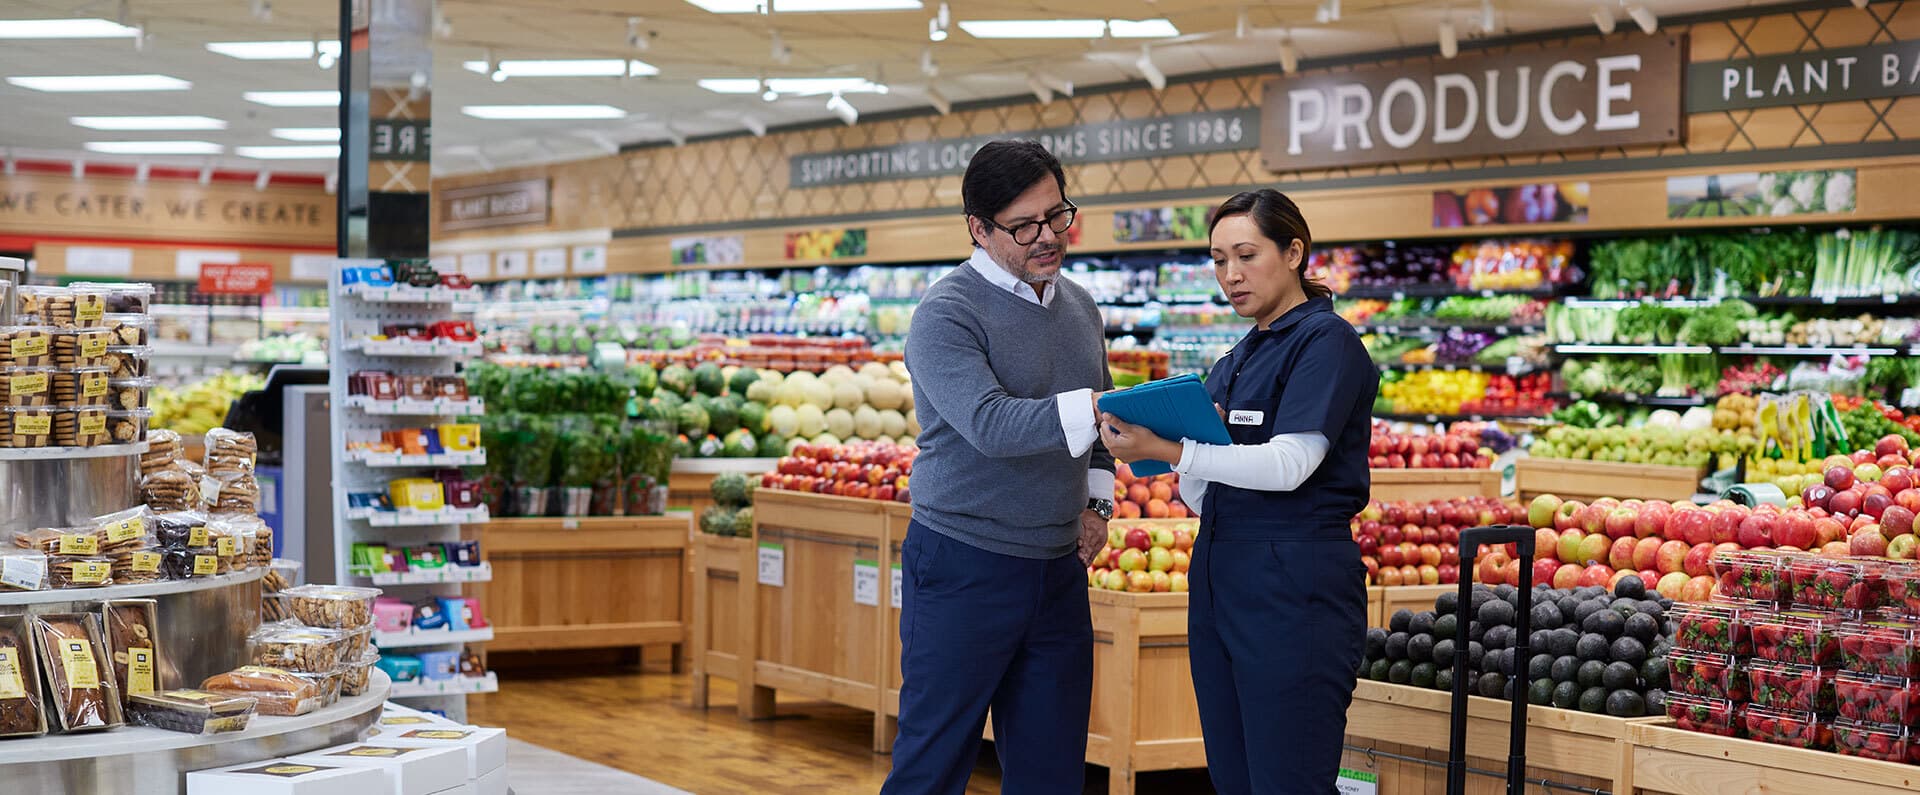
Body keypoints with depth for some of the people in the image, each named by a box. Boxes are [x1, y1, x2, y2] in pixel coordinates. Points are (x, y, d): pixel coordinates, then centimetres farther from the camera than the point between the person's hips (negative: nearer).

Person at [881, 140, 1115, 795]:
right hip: (964, 567, -6)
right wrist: (1097, 408, -36)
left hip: (1059, 570, 7)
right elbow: (988, 424, -26)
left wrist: (1097, 499, 7)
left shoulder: (1080, 307, 12)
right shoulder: (947, 314, -11)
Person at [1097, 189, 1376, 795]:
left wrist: (1168, 450, -22)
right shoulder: (1235, 361, 19)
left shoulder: (1325, 340, -6)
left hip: (1293, 585, -8)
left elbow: (1290, 465, -18)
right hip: (1219, 576, 8)